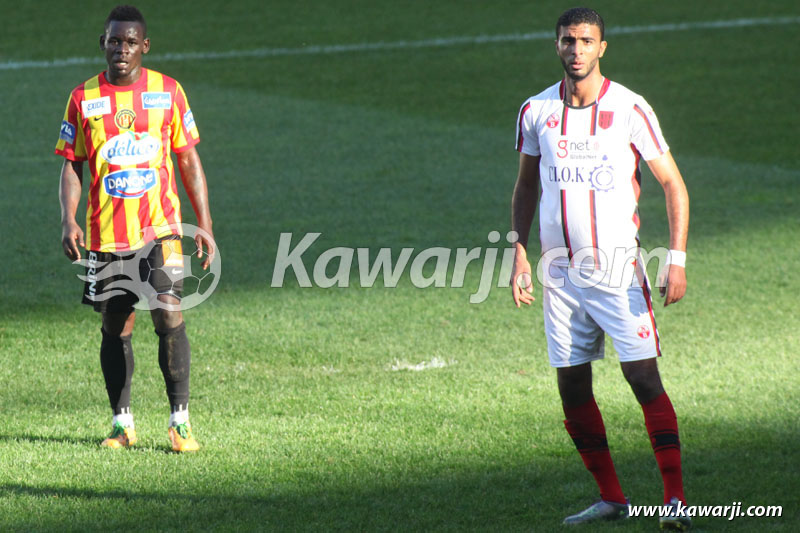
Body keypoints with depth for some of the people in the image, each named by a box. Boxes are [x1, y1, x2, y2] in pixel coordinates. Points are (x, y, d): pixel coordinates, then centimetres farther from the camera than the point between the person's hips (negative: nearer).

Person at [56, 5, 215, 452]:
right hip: (105, 234, 1)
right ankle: (123, 423, 17)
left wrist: (205, 225, 4)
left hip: (160, 229, -1)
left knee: (170, 317, -13)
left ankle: (181, 421, -9)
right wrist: (69, 219, -9)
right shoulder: (84, 99, 4)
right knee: (115, 328, 6)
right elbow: (73, 165, 7)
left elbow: (189, 160, 8)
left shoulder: (167, 92, 4)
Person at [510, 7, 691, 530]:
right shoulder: (536, 111, 6)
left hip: (618, 265, -4)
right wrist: (520, 255, 9)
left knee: (645, 378, -11)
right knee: (573, 389, 3)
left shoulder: (630, 109, -5)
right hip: (560, 269, 4)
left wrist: (677, 260, -11)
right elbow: (527, 187, 19)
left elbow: (674, 185, -2)